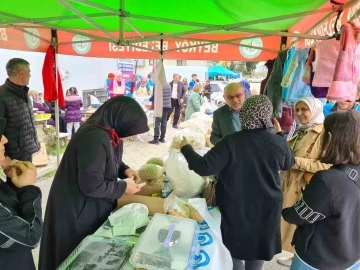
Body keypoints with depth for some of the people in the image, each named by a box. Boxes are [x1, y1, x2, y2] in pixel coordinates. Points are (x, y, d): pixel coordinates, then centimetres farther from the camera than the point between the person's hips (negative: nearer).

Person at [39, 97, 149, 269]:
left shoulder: (108, 132, -2)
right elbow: (91, 185, -30)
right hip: (77, 211, -9)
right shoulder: (95, 139, -32)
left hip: (91, 207, 9)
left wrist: (124, 169, -3)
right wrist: (123, 187, -18)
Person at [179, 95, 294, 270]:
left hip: (236, 207, -2)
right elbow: (288, 165, 8)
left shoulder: (230, 142, -23)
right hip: (266, 208, 3)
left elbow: (204, 168, -24)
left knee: (236, 246, 23)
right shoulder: (279, 142, -12)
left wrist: (185, 147, -10)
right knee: (258, 247, 25)